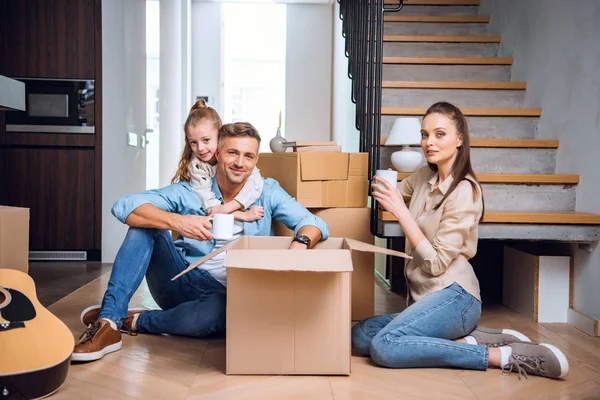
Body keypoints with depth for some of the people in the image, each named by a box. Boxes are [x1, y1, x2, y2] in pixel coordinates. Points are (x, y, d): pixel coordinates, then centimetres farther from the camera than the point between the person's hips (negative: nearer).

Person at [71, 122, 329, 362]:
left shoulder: (268, 192, 1)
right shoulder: (189, 192, -1)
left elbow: (313, 223, -8)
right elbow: (124, 207, -12)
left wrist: (300, 243, -32)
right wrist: (175, 221, -29)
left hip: (225, 294, -1)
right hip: (180, 282, 2)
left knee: (216, 314, -38)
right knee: (146, 224, -18)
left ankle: (133, 321, -11)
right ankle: (108, 324, -24)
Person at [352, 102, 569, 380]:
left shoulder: (464, 191, -14)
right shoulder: (424, 176, 7)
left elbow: (436, 262, -17)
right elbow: (394, 197, 27)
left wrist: (401, 211, -20)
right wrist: (383, 187, 4)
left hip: (453, 296, -8)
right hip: (424, 295, 8)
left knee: (384, 346, -28)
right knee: (360, 337, -9)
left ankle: (502, 356, -16)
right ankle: (470, 340, -6)